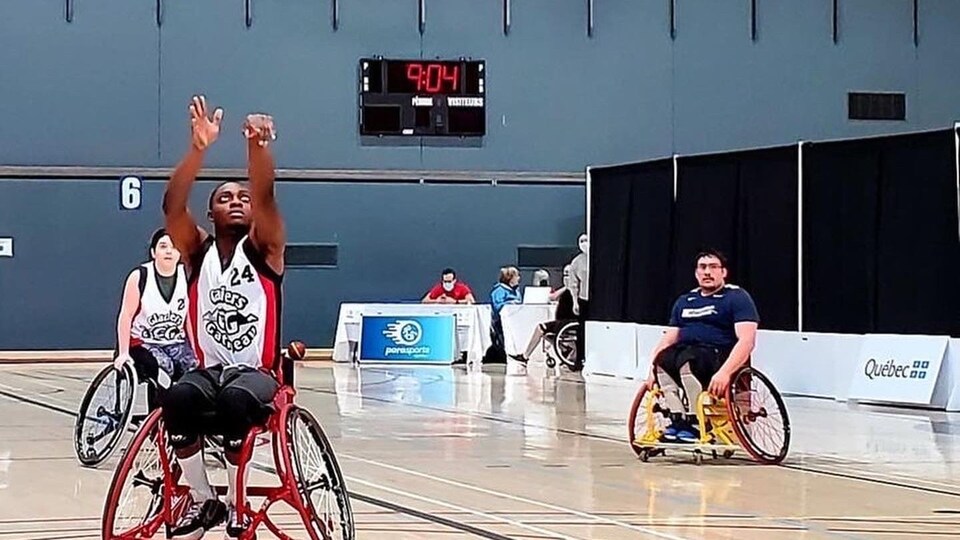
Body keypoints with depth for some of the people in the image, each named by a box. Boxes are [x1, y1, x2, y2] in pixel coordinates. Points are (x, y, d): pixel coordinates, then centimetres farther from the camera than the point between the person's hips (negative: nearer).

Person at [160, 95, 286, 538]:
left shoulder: (263, 249, 4)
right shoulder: (198, 251, 9)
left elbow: (266, 195, -15)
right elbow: (172, 205, -10)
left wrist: (258, 146, -36)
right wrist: (199, 147, -28)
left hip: (257, 375, -2)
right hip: (208, 370, 2)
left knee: (235, 399, -37)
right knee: (179, 397, -34)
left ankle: (237, 501, -19)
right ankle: (202, 499, -16)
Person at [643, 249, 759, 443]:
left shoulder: (737, 297, 0)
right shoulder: (685, 301, 19)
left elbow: (747, 340, -13)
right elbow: (668, 339, 17)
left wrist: (725, 373, -28)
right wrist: (652, 369, -2)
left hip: (722, 358, -6)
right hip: (687, 353, 6)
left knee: (687, 358, -36)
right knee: (663, 358, -27)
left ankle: (695, 422, -26)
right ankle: (677, 419, -24)